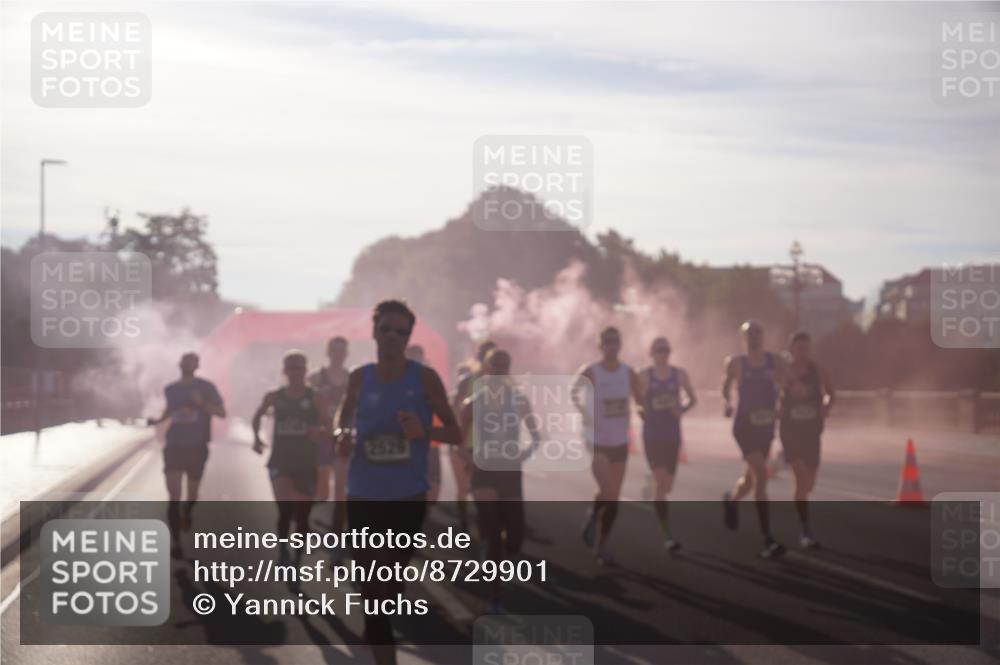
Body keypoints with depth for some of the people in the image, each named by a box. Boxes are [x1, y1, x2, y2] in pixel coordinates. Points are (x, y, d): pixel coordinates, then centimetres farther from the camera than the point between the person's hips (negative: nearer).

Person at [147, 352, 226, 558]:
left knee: (192, 491, 15)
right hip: (174, 446, 1)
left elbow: (222, 412, -5)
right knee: (174, 496, -11)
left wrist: (202, 404, -21)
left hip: (197, 446, -1)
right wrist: (158, 420, 6)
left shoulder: (206, 387, -1)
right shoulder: (170, 389, 7)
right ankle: (176, 543, -13)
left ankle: (187, 512, 51)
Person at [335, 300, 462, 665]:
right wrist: (343, 435, -7)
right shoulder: (359, 378, 3)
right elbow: (343, 421, 17)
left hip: (408, 497, -2)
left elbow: (456, 433, -1)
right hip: (363, 496, 2)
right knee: (370, 586, 4)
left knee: (392, 584, 3)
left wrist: (424, 431, -21)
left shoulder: (424, 378, -4)